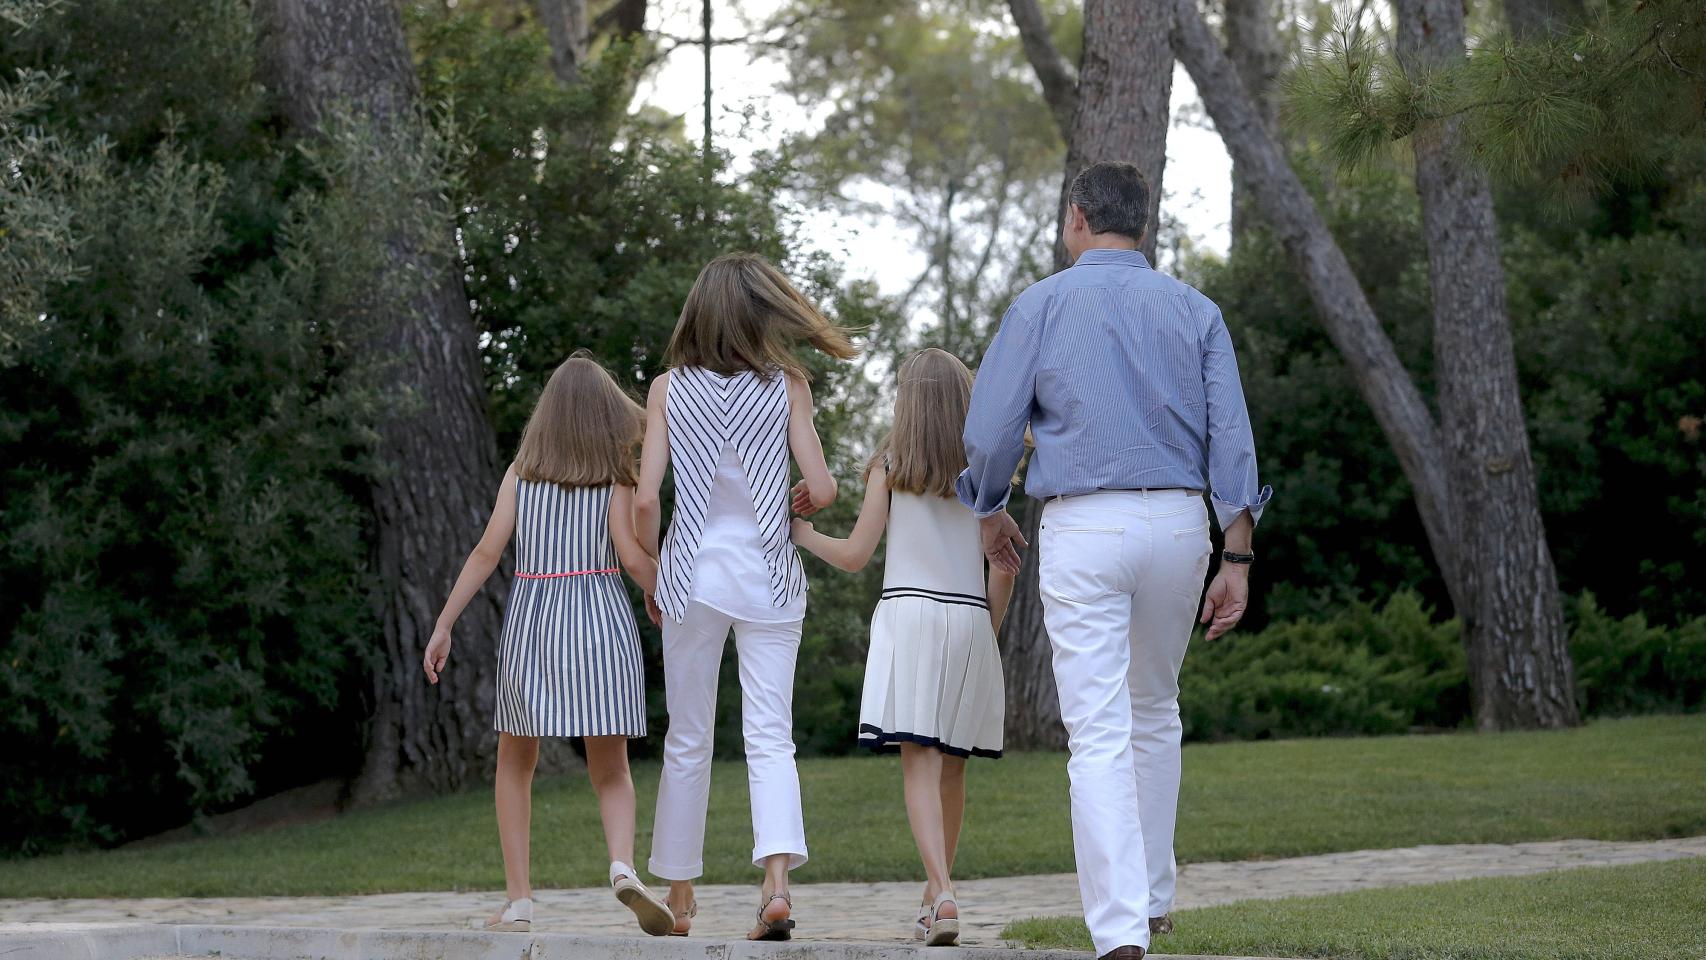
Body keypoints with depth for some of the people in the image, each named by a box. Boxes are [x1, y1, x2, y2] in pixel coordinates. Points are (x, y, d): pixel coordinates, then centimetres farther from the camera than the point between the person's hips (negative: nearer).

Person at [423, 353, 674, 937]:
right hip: (601, 617, -1)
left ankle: (518, 901, 6)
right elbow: (633, 557, -7)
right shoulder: (616, 474, 4)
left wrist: (443, 626, 1)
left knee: (515, 764, 16)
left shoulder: (523, 468, 7)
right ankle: (623, 865, -23)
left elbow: (489, 551, -1)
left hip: (530, 618, 1)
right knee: (611, 772, 6)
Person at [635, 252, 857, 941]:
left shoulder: (668, 390, -1)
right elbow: (822, 488, -8)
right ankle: (777, 879, -22)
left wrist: (651, 575, 9)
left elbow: (645, 500, -5)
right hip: (768, 575, -1)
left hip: (693, 574, 1)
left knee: (687, 742, 11)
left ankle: (679, 896, 17)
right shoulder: (786, 385, -3)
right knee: (769, 736, -2)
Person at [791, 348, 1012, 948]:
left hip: (908, 613, -3)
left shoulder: (891, 464, 2)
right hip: (969, 620, 3)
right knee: (952, 767, 13)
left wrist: (803, 535, 19)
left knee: (919, 763, -10)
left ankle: (942, 893, -27)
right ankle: (935, 893, 24)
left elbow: (855, 556, 1)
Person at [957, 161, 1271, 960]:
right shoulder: (1195, 311, 8)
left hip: (1082, 527, -3)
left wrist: (990, 513, 20)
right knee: (1154, 712, 22)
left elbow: (988, 434, 1)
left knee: (1100, 734, -6)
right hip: (1179, 521, 3)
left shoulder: (1041, 306, 1)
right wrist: (1237, 559, 2)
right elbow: (1231, 440, 1)